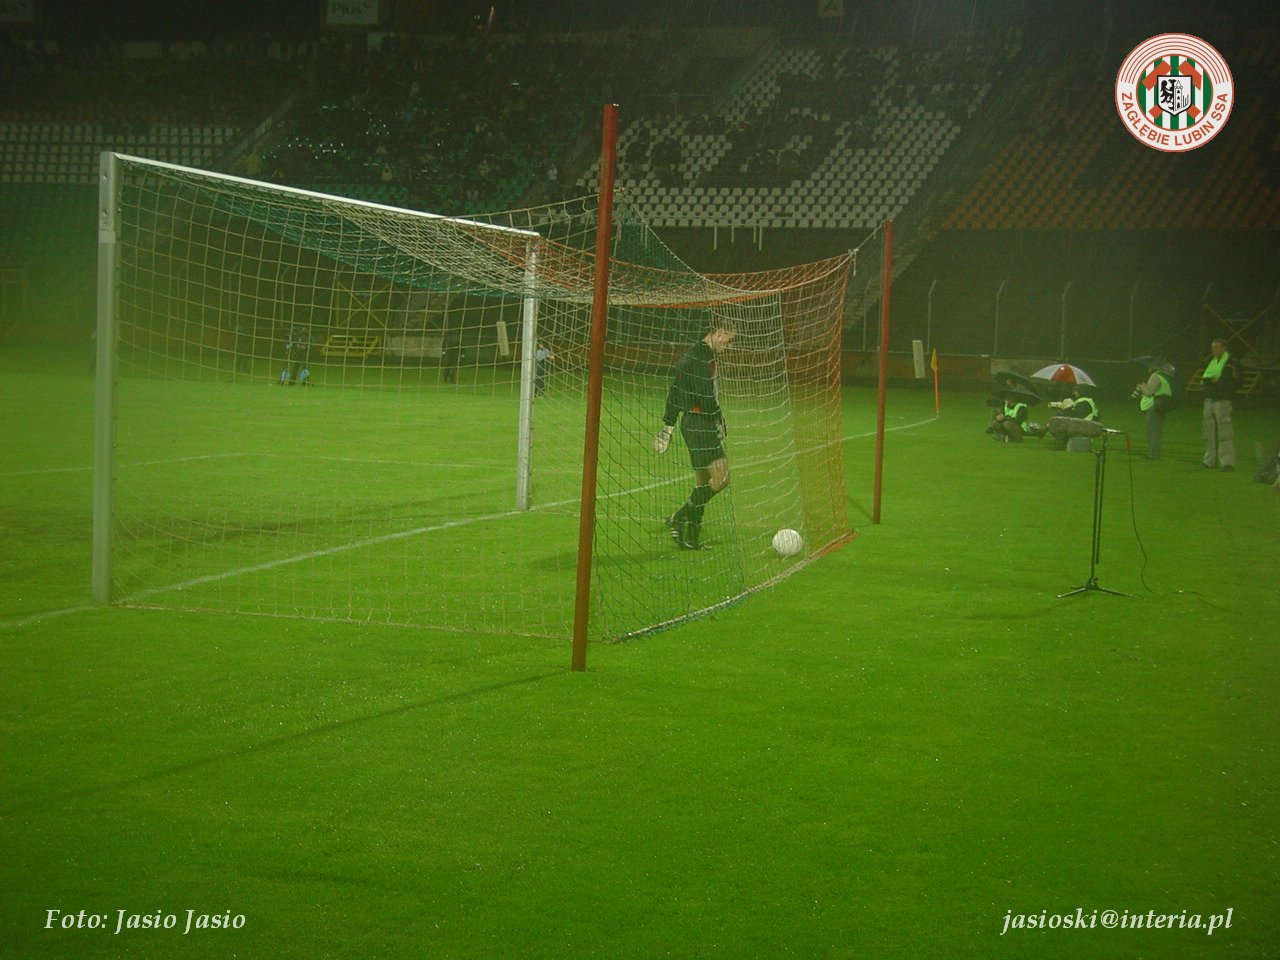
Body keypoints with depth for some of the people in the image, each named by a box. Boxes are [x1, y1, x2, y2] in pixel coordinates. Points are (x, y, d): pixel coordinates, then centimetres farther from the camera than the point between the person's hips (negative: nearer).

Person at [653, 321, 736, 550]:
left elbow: (675, 390, 22)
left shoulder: (692, 354, 18)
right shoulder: (702, 358, -15)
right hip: (700, 425, -11)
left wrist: (668, 424, 24)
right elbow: (706, 396, -21)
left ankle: (691, 538, 13)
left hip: (692, 424, 11)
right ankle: (679, 519, -8)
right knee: (720, 477, -14)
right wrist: (719, 420, -8)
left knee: (703, 481, 12)